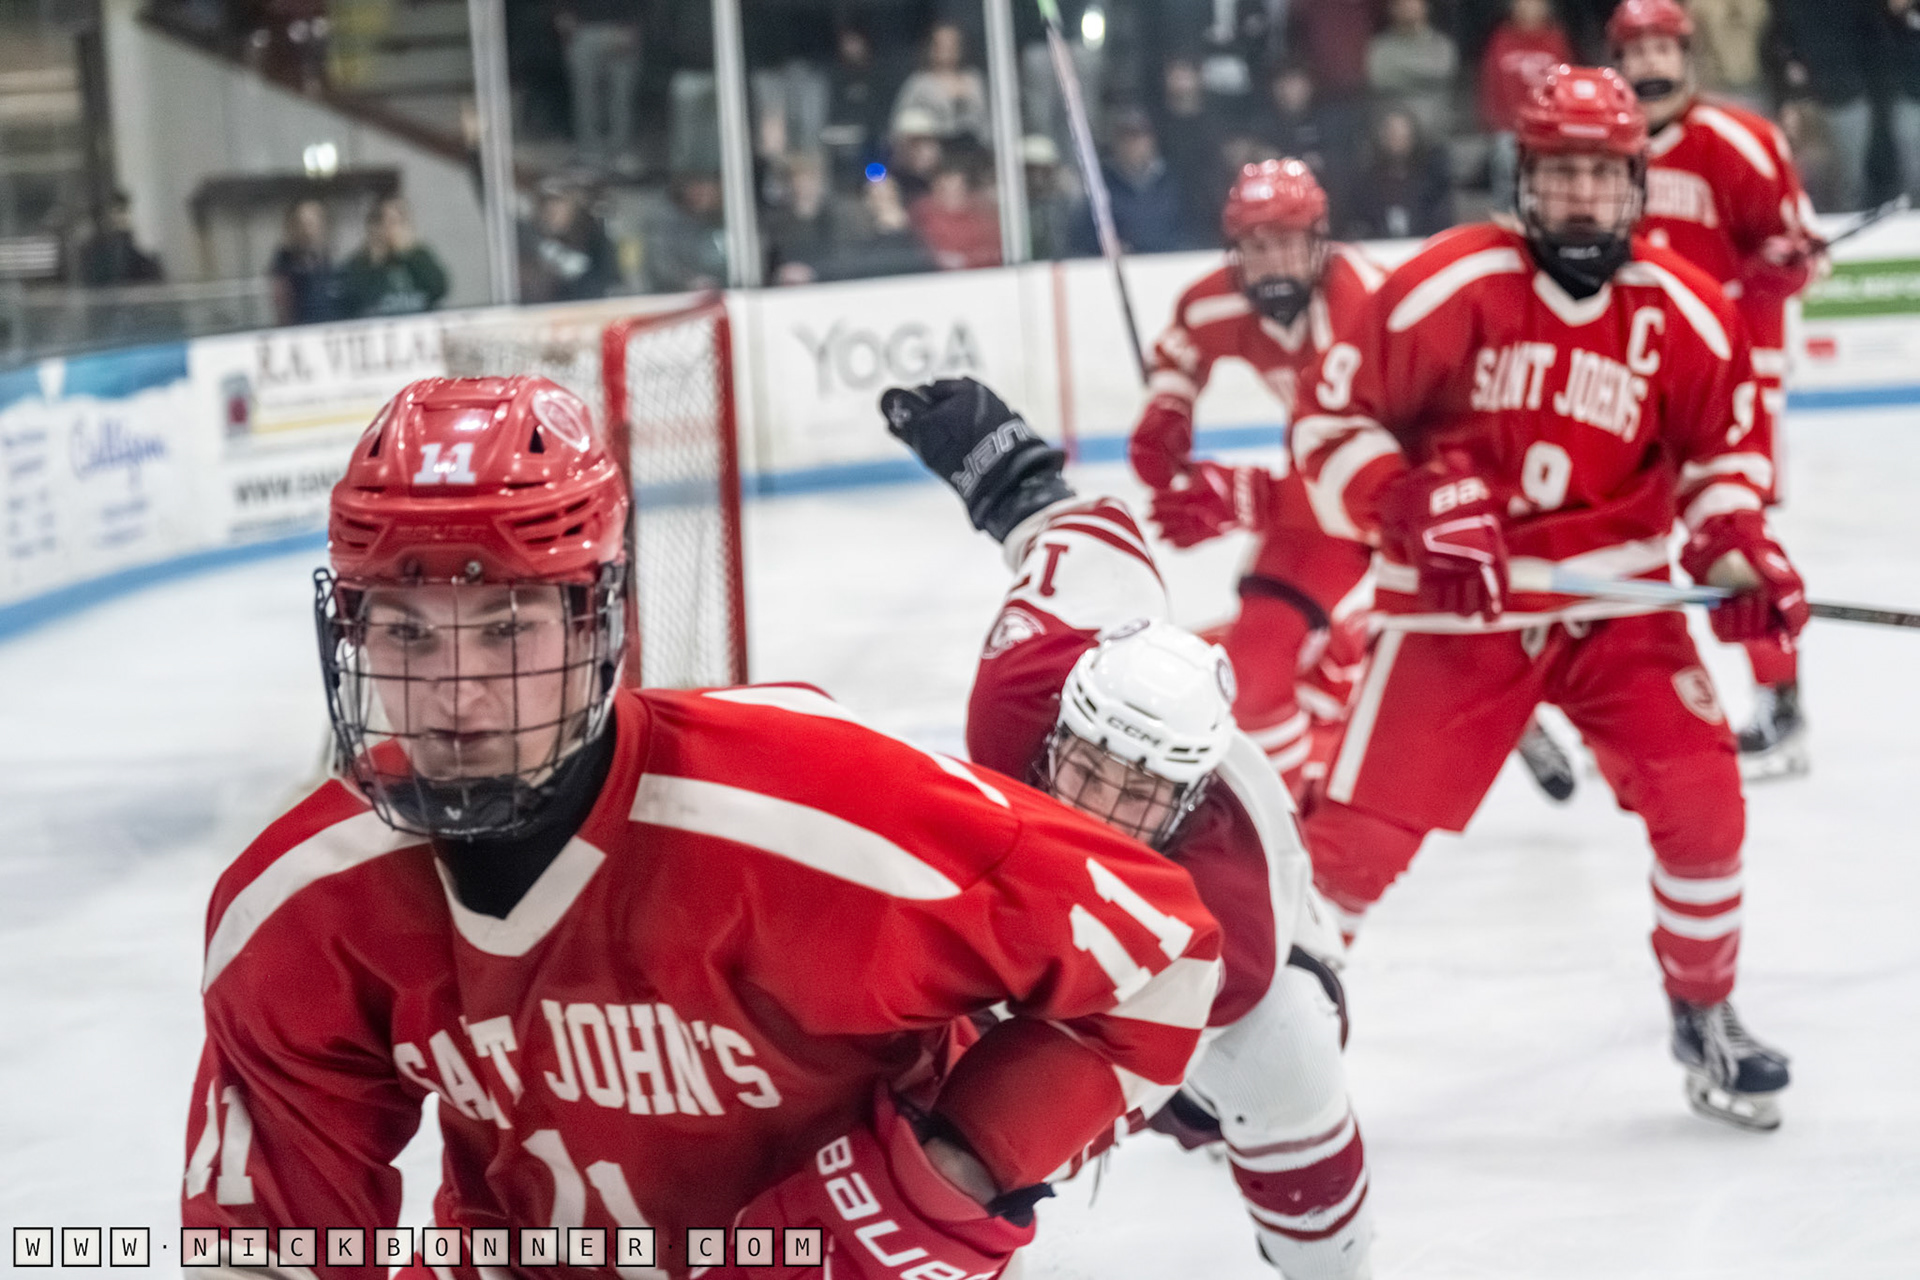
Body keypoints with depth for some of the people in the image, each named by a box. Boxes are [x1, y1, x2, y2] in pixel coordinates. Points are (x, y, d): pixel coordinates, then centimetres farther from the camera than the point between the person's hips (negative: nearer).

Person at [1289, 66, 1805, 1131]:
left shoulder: (1683, 313, -3)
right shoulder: (1449, 287, -14)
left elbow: (1727, 444, 12)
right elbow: (1329, 414, -9)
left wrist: (1736, 548, -5)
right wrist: (1412, 507, -22)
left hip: (1616, 601, 3)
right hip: (1456, 607, -3)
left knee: (1700, 794, -9)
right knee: (1359, 830, -7)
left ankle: (1705, 1018, 13)